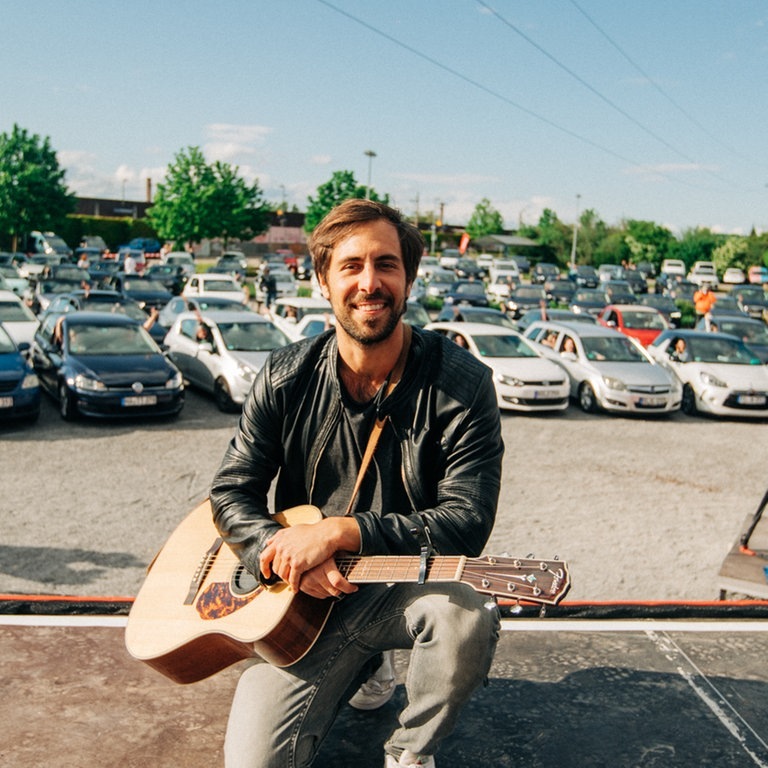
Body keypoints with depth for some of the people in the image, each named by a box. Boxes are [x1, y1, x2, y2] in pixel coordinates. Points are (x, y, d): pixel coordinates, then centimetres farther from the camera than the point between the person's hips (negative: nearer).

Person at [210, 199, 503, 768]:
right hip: (304, 599, 2)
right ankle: (364, 667, 21)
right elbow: (231, 493, 1)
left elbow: (467, 523, -18)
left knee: (467, 613, -36)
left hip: (410, 582, -2)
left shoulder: (461, 384, -13)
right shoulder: (287, 379, -3)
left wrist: (340, 532, -26)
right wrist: (286, 552, -20)